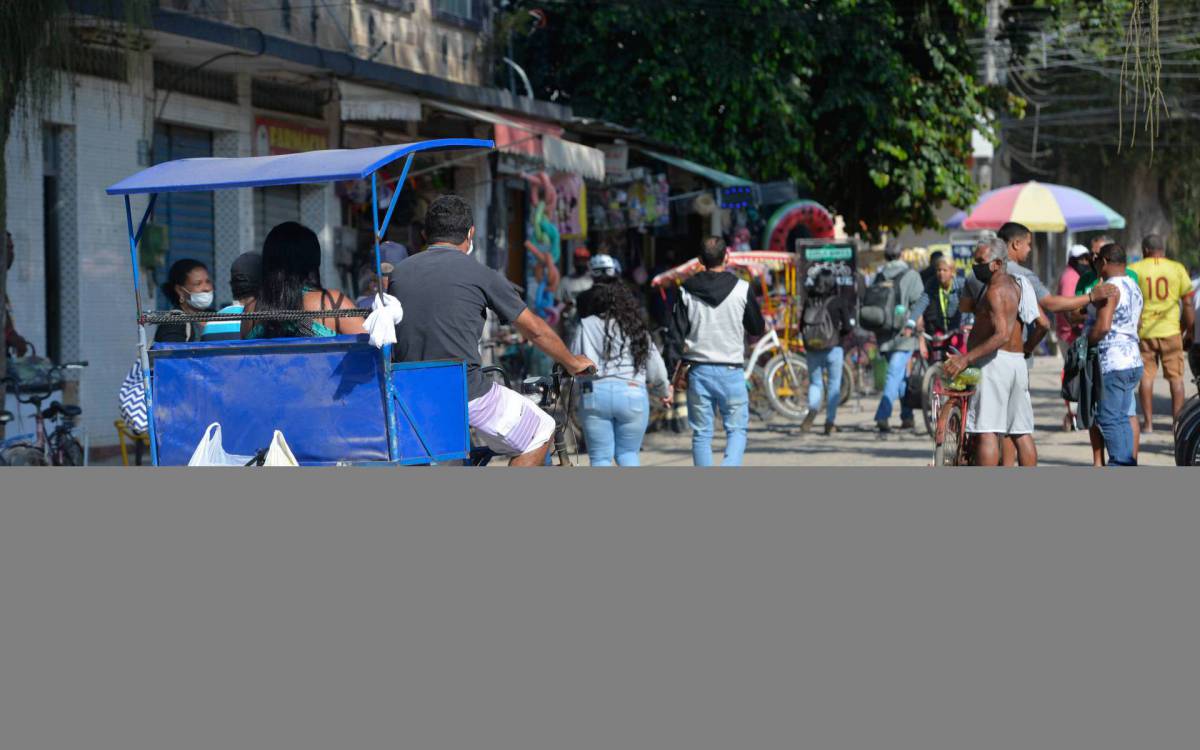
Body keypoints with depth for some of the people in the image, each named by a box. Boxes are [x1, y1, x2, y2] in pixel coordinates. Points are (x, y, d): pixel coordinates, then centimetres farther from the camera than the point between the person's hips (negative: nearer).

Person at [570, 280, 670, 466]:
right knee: (628, 454, 15)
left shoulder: (586, 326, 7)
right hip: (632, 393, 1)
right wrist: (664, 391, 34)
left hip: (595, 393, -1)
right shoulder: (637, 329, 14)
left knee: (600, 457, 5)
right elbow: (655, 368, 17)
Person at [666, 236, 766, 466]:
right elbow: (757, 328, 7)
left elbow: (676, 335, 0)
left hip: (698, 371, 2)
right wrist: (764, 327, 30)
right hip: (731, 371, -2)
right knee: (737, 429, 7)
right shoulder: (742, 289, -5)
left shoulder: (686, 291, 0)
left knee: (701, 434, 10)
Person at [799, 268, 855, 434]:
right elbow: (848, 326, -7)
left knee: (815, 382, 14)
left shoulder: (809, 302, 1)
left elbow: (802, 327, 5)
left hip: (812, 350, 2)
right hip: (833, 348, -2)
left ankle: (813, 408, -15)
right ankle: (830, 422, 5)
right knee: (834, 384, 10)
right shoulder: (839, 302, -6)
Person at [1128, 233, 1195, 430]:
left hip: (1143, 331, 0)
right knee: (1176, 377, 8)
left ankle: (1148, 422, 6)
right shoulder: (1177, 268, 2)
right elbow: (1188, 303, 2)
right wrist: (1189, 332, 10)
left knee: (1146, 375, 7)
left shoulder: (1134, 270, 0)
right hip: (1171, 330, 0)